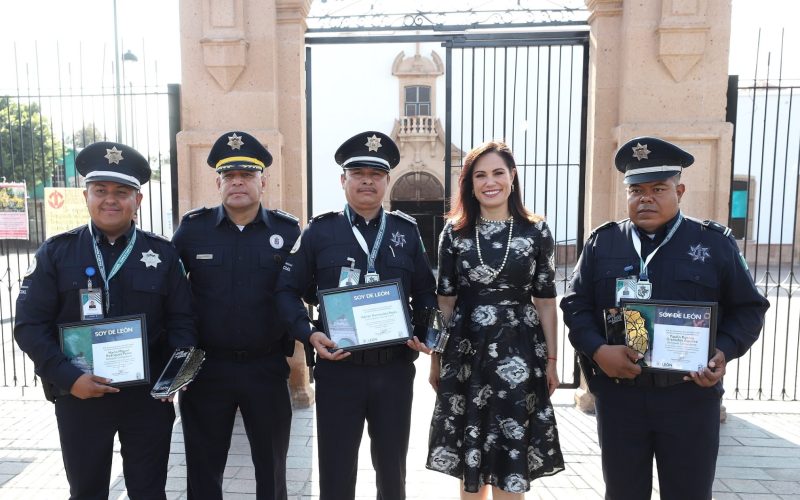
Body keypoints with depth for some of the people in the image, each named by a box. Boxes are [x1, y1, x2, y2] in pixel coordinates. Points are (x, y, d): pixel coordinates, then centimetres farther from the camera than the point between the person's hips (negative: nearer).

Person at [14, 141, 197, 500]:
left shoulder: (163, 254, 1)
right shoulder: (55, 252, -1)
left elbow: (182, 321, 1)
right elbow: (30, 325, -4)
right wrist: (68, 377, -16)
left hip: (149, 395, 0)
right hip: (78, 396, 0)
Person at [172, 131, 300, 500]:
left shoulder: (287, 230, -4)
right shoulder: (192, 228, -2)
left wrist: (292, 343, -3)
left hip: (267, 368, 0)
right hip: (206, 367, 1)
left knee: (272, 465, 17)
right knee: (203, 468, 17)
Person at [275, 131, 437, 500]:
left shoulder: (407, 231, 5)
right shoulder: (319, 231, -1)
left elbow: (425, 292, 11)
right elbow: (287, 290, 0)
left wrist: (425, 333, -6)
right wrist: (309, 334, -16)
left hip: (395, 369, 2)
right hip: (338, 369, -1)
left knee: (392, 468, 17)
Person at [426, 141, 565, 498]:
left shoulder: (536, 232, 0)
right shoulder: (454, 232, 2)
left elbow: (545, 302, 3)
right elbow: (445, 300, 4)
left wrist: (551, 360, 2)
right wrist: (435, 358, 5)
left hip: (518, 353, -1)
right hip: (466, 351, 1)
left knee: (511, 460, 6)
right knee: (469, 457, 12)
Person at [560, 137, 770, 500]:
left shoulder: (715, 242, 2)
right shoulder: (602, 242, 4)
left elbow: (748, 308, 6)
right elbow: (576, 305, 3)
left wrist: (723, 352, -12)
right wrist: (596, 350, -14)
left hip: (692, 395, 0)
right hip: (618, 393, 1)